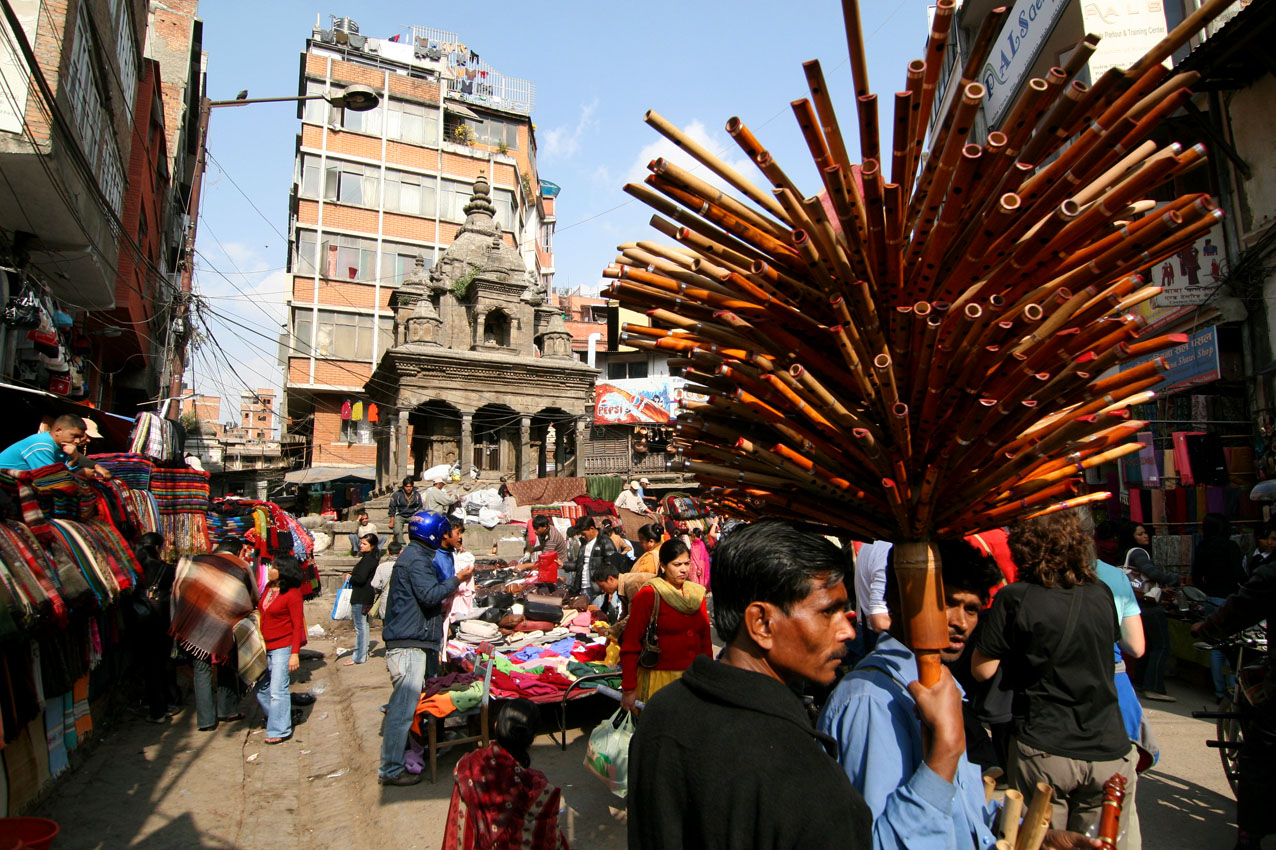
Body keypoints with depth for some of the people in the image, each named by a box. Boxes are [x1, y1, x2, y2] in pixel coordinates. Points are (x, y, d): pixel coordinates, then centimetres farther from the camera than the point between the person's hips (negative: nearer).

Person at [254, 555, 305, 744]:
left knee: (277, 690, -3)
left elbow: (298, 625, -15)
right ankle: (276, 718, 35)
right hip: (265, 647, 8)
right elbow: (262, 614, 18)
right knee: (260, 688, 15)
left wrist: (295, 653, -19)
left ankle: (280, 730, 11)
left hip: (283, 647, -8)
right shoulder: (269, 588, 7)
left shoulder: (292, 594, -15)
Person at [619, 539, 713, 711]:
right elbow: (630, 644, -10)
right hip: (659, 677, -5)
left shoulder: (697, 593, 8)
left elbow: (706, 639, 14)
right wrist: (628, 689, -11)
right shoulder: (647, 595, -9)